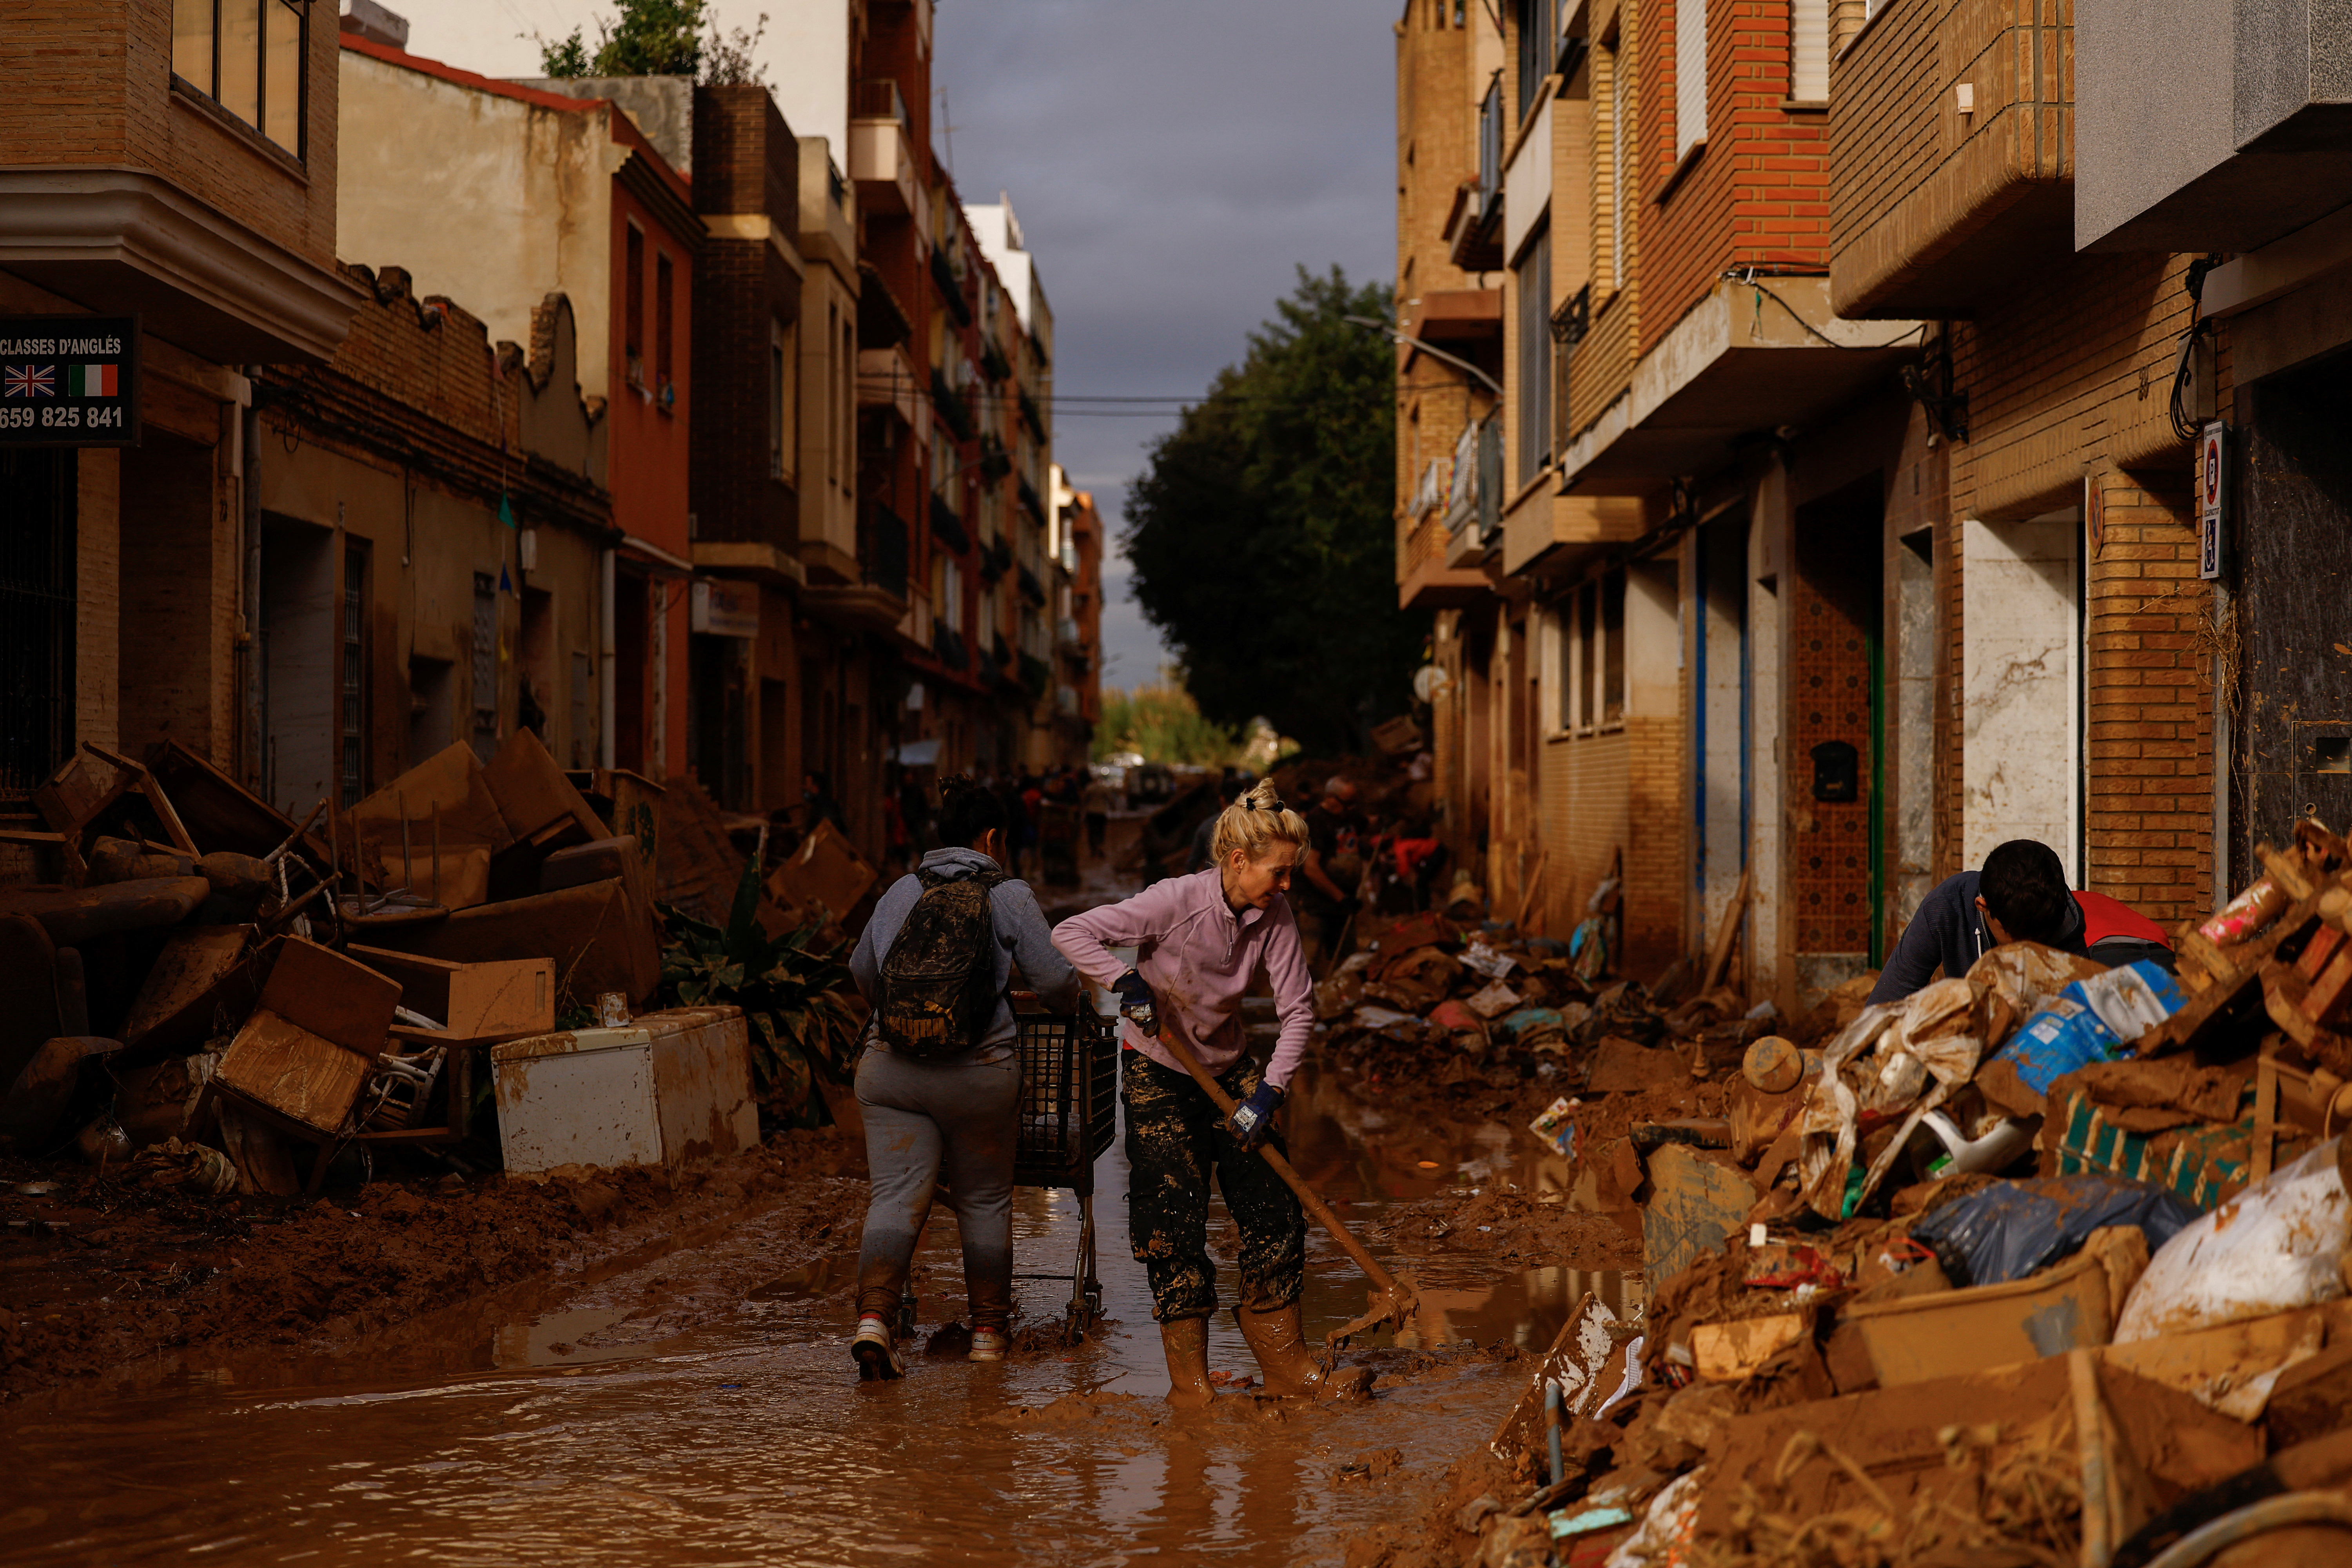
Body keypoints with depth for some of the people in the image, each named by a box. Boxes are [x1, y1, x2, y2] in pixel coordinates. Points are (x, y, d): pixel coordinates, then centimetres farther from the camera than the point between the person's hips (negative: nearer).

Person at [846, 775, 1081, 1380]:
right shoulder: (1010, 896, -1)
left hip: (890, 1070, 2)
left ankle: (874, 1318, -20)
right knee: (984, 1201, 13)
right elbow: (1055, 979, -2)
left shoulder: (901, 892, 10)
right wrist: (1073, 1006, 21)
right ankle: (989, 1330, 23)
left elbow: (862, 972, 22)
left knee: (895, 1197, -1)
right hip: (979, 1074, -2)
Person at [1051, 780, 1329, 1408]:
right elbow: (1070, 935, -26)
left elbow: (1298, 1009, -9)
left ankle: (1282, 1360, 13)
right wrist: (1127, 981, -39)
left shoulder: (1274, 915, -10)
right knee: (1176, 1217, -7)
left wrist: (1269, 1092, -18)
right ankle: (1188, 1376, 2)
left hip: (1228, 1071, 5)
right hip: (1157, 1074, -5)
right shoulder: (1177, 901, -24)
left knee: (1274, 1207, 1)